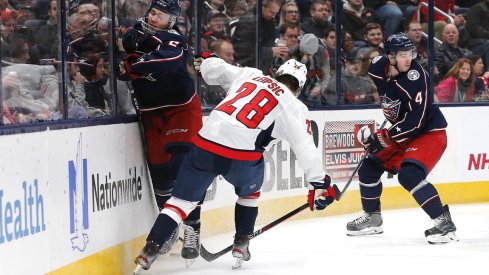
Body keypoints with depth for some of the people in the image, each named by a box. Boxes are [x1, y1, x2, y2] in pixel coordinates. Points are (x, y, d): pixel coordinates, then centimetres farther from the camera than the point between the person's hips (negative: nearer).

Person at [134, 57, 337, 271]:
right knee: (249, 191, 31)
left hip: (205, 143, 2)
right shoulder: (294, 107, 11)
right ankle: (241, 243, 27)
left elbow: (215, 69, 26)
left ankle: (151, 248, -4)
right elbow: (305, 147, 2)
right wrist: (319, 183, 2)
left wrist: (205, 61, 49)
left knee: (183, 198, 8)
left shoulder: (250, 75, 21)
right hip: (242, 154, -2)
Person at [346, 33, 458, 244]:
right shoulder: (378, 67, -8)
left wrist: (385, 138, -28)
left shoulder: (416, 77, -28)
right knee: (369, 168, 10)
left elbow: (416, 120, -31)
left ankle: (443, 221, -25)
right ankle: (372, 218, 30)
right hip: (401, 133, 8)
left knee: (409, 174, -28)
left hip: (429, 132, -8)